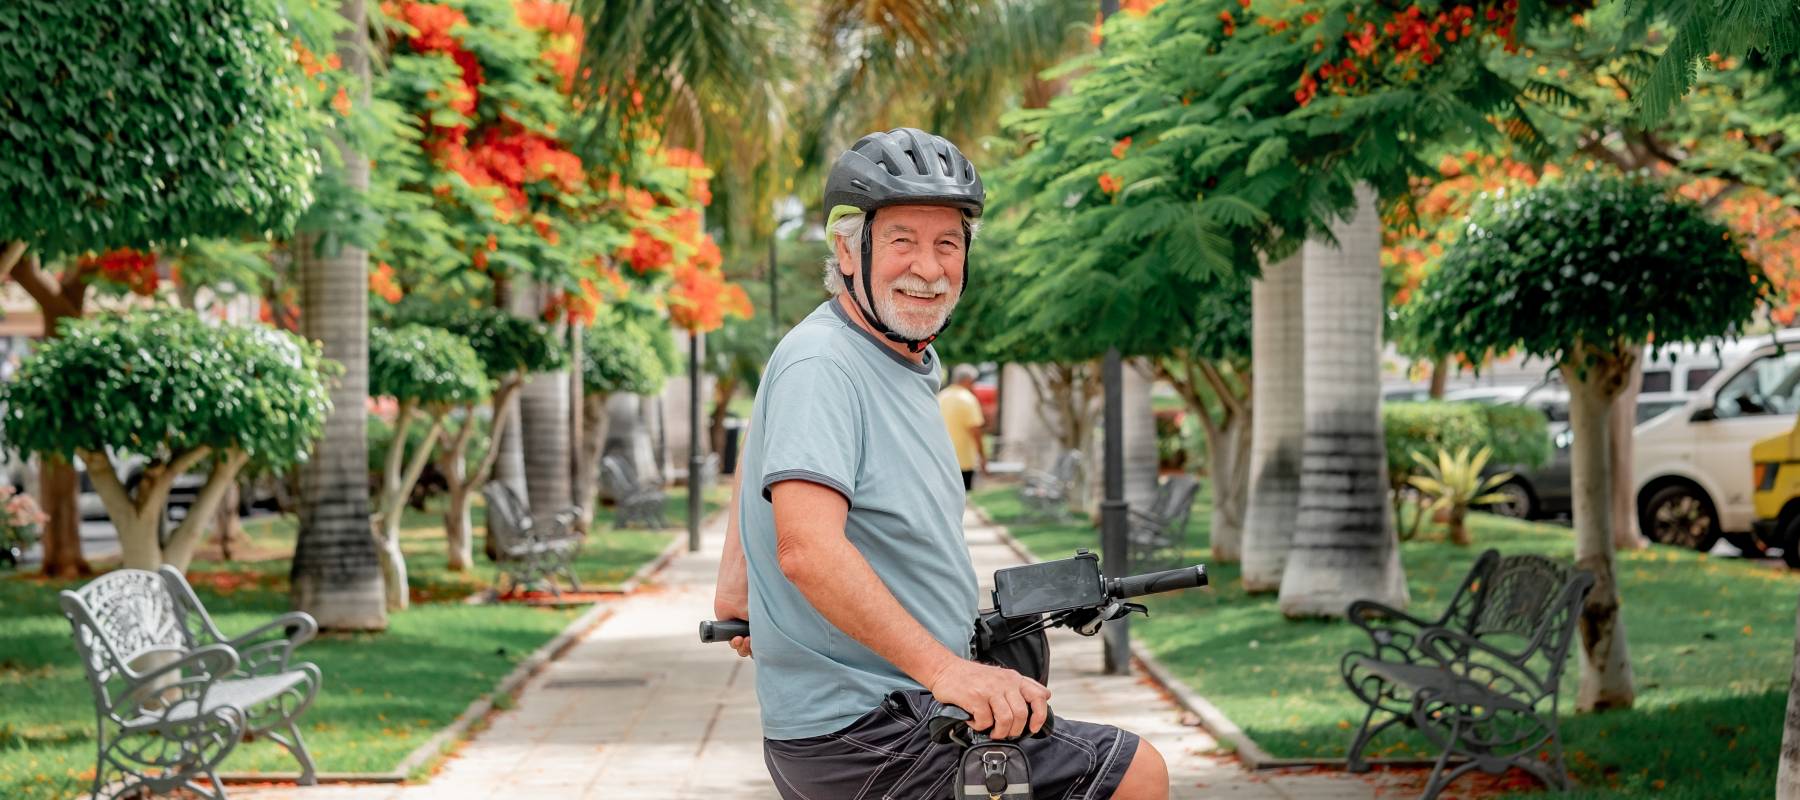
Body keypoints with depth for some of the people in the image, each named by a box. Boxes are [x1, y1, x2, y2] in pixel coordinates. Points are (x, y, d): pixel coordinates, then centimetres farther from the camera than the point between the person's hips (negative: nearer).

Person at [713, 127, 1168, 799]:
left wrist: (735, 588, 29)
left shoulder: (908, 362, 12)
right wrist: (945, 668, -37)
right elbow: (809, 549, -32)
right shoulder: (821, 363, -18)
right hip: (861, 737, -10)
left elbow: (770, 446, 30)